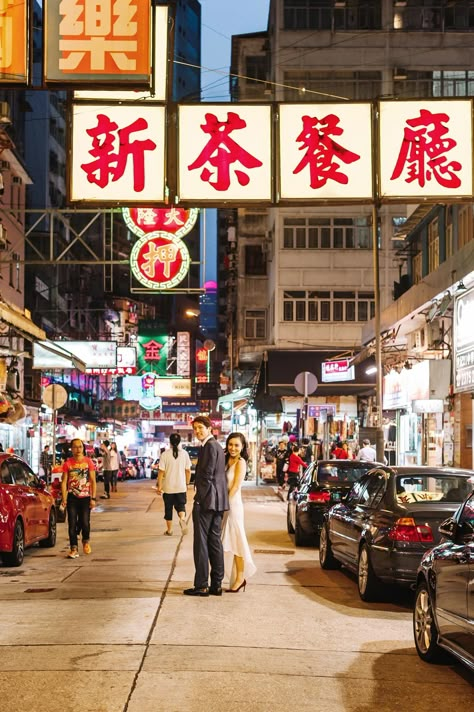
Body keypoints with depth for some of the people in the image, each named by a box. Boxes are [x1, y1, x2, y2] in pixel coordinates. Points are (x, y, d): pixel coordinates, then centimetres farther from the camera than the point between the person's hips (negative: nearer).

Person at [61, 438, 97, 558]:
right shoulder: (68, 463, 0)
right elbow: (64, 482, 1)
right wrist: (64, 499, -5)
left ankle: (86, 541, 24)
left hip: (85, 497, -1)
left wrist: (93, 498, -4)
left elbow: (93, 481, 1)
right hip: (72, 497, 1)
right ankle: (74, 549, 8)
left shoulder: (88, 462, 0)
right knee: (72, 524, -1)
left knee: (85, 522, -7)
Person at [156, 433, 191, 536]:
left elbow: (161, 471, -10)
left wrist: (159, 486, -4)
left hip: (168, 487, -1)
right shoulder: (184, 453, -3)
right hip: (181, 487, 1)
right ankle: (182, 518, -23)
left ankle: (169, 530, 19)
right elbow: (188, 470, 1)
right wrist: (187, 482, 15)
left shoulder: (165, 454, -9)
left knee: (168, 508, 12)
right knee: (180, 505, 9)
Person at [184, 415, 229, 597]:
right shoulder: (217, 446, 17)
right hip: (218, 501, 10)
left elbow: (207, 474, -18)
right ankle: (216, 585, 13)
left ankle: (201, 586, -4)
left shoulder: (210, 446, -13)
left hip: (206, 500, -10)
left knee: (201, 542, -5)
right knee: (214, 541, 11)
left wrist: (199, 498, -13)